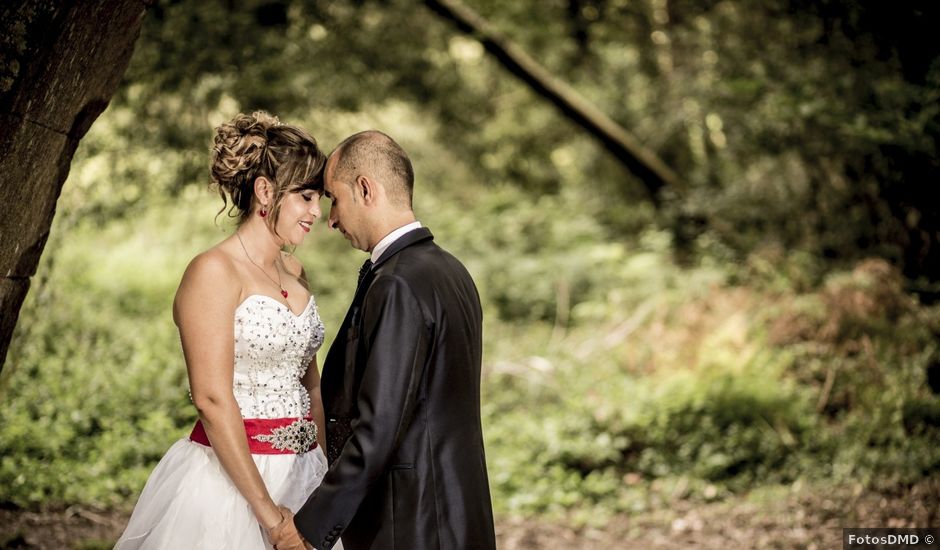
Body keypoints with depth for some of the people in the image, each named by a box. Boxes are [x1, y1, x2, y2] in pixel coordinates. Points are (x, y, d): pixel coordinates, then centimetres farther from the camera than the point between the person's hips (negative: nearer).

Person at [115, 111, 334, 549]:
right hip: (228, 478, -7)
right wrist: (267, 511, -19)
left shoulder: (293, 272, 9)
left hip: (302, 473, 7)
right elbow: (212, 398, -19)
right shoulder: (214, 272, -14)